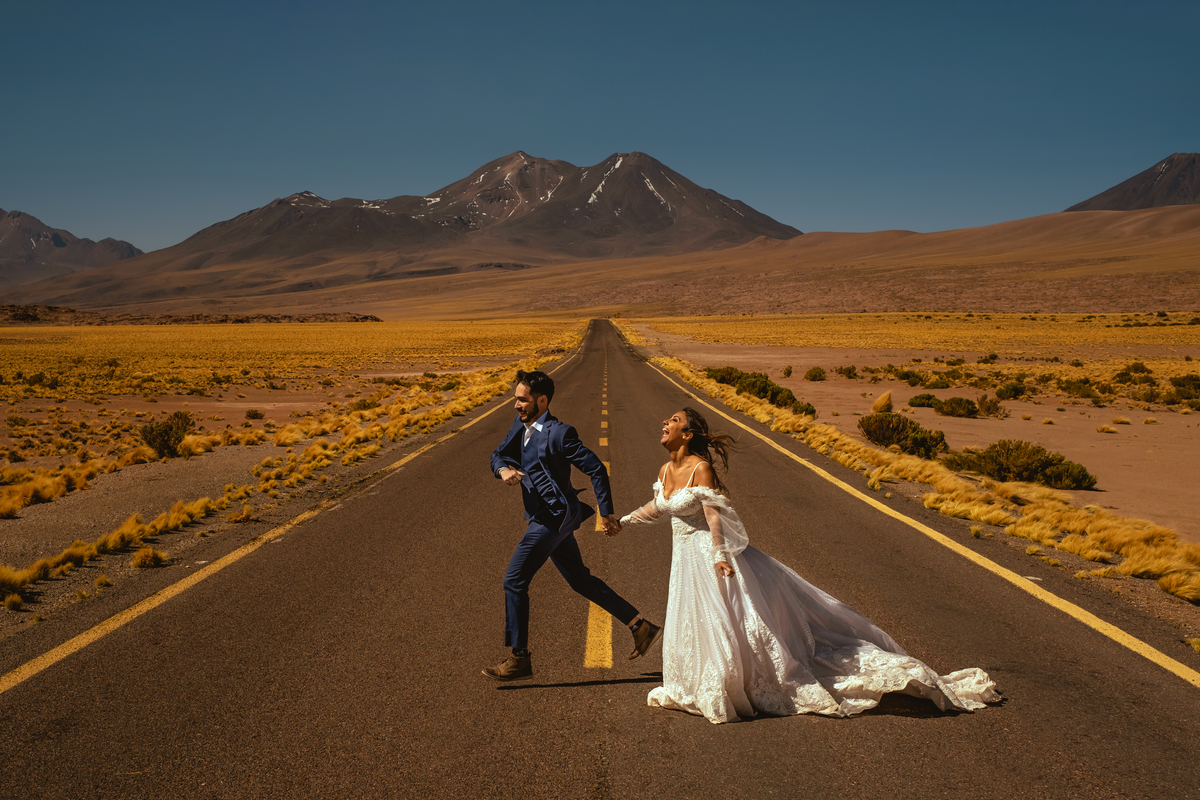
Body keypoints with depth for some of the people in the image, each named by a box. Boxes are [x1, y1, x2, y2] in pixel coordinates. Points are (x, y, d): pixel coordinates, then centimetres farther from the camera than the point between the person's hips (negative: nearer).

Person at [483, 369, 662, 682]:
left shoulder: (558, 433, -15)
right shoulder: (520, 426, 9)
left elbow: (596, 469, -13)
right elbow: (498, 454, 13)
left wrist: (607, 514, -11)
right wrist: (503, 469, -12)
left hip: (554, 516, -9)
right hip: (545, 517, 9)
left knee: (514, 581, -7)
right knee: (580, 580, 16)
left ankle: (519, 659, 3)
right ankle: (640, 627, 24)